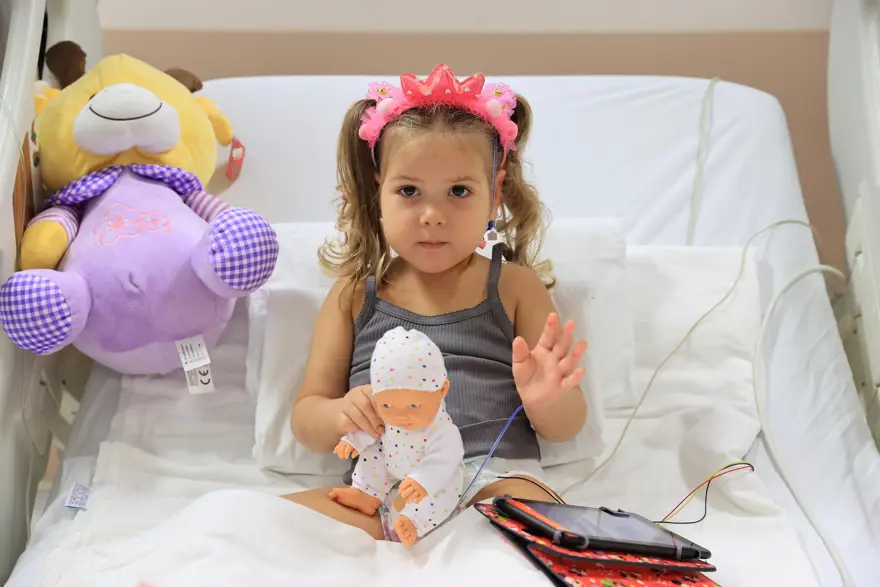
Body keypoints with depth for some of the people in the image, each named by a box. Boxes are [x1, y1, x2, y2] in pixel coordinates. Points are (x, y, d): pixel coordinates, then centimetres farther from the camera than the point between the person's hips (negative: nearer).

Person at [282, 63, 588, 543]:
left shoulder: (514, 287, 11)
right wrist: (341, 414, -12)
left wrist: (545, 400, -16)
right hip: (378, 488, 1)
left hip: (491, 480, -1)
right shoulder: (354, 296, 13)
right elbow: (305, 418, 13)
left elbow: (566, 427, 10)